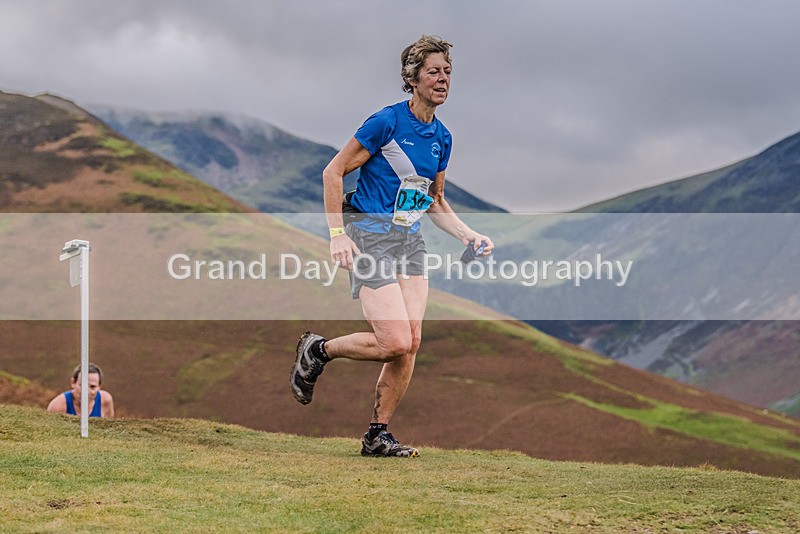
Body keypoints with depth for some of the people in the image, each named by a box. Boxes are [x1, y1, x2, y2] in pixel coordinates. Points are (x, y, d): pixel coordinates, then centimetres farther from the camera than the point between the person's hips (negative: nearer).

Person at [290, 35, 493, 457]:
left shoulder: (441, 137, 10)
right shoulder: (387, 122, -12)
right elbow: (332, 172, -8)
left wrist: (468, 236, 7)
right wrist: (337, 235, -14)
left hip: (410, 242, 7)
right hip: (371, 238, -7)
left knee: (411, 342, -4)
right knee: (395, 342, -16)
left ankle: (377, 436, 7)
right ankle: (316, 351, 9)